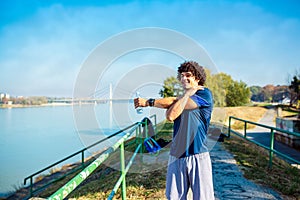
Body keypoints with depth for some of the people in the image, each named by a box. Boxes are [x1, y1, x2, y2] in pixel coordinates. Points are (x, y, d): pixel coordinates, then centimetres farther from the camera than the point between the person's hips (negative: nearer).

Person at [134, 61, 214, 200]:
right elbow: (170, 116, -6)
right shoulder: (182, 98, 18)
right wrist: (187, 93, -2)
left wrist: (149, 102, -6)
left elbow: (172, 101, -12)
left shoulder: (205, 94, -1)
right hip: (176, 156, 5)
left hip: (198, 156, -5)